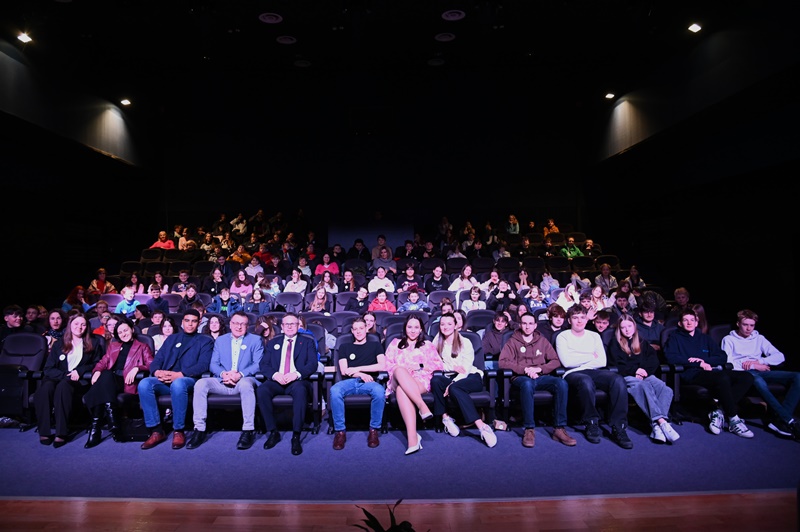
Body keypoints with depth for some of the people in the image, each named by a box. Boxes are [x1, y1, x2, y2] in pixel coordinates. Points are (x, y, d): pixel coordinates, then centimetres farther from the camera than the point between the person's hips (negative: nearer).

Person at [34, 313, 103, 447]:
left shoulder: (93, 343, 16)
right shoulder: (59, 344, 17)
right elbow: (48, 369, 8)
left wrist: (80, 371, -7)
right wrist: (66, 375, -10)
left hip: (80, 381, -2)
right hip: (58, 378, 2)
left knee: (63, 386, -37)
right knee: (45, 388, -34)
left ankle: (61, 433, -39)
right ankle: (44, 432, -32)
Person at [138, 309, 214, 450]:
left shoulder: (205, 341, 13)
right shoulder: (171, 338, 27)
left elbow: (203, 365, -3)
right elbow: (157, 359, 17)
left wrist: (179, 375, -18)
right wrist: (157, 372, -8)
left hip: (188, 380, -4)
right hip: (165, 380, 4)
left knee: (178, 384, -39)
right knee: (144, 384, -27)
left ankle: (178, 431, -23)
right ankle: (156, 431, -20)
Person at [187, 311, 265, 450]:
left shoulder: (255, 340, 10)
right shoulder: (220, 340, 19)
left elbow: (258, 364, -2)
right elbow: (213, 364, 10)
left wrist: (240, 374, -19)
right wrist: (223, 374, -13)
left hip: (243, 381, -3)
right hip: (222, 382, 3)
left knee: (245, 384, -38)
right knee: (200, 384, -24)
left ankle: (248, 430, -29)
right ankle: (200, 429, -16)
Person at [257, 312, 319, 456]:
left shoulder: (307, 341, 13)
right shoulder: (273, 343, 21)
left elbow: (313, 364, 1)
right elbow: (263, 364, 10)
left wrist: (296, 374, -18)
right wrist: (275, 374, -12)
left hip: (297, 381, -2)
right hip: (276, 381, 3)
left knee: (300, 390, -37)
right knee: (261, 390, -29)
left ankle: (296, 436, -29)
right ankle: (273, 432, -16)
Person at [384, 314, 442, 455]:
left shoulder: (427, 345, 25)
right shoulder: (395, 343, 27)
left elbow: (439, 365, 13)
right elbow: (386, 364, 14)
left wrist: (420, 366, -1)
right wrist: (400, 368, -6)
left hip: (421, 381, -1)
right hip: (399, 380, 1)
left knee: (402, 391, -39)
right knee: (400, 370, -40)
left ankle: (412, 438, -51)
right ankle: (422, 406, -50)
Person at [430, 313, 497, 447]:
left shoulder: (465, 342, 0)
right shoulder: (438, 343, 13)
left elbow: (466, 369, -9)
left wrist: (452, 383, -23)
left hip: (471, 377, -3)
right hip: (450, 378, 3)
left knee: (455, 388, -37)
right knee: (435, 380, -30)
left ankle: (482, 427, -43)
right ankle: (444, 417, -25)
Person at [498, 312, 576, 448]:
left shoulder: (543, 341, 20)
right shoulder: (512, 342, 11)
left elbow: (556, 361, 11)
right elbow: (502, 362, -2)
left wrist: (539, 369, -7)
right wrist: (525, 369, -13)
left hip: (541, 377, 3)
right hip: (521, 377, -3)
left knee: (562, 383, -28)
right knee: (527, 384, -39)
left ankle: (559, 428, -23)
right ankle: (529, 429, -30)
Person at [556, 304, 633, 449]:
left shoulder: (594, 336, 20)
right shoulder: (562, 337, 8)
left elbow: (602, 361, 5)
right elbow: (566, 362, -9)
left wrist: (578, 361, -6)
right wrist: (591, 357, 2)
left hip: (594, 371, 4)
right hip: (573, 373, -4)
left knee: (618, 379, -28)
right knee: (586, 381, -40)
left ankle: (618, 428, -25)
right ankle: (592, 424, -20)